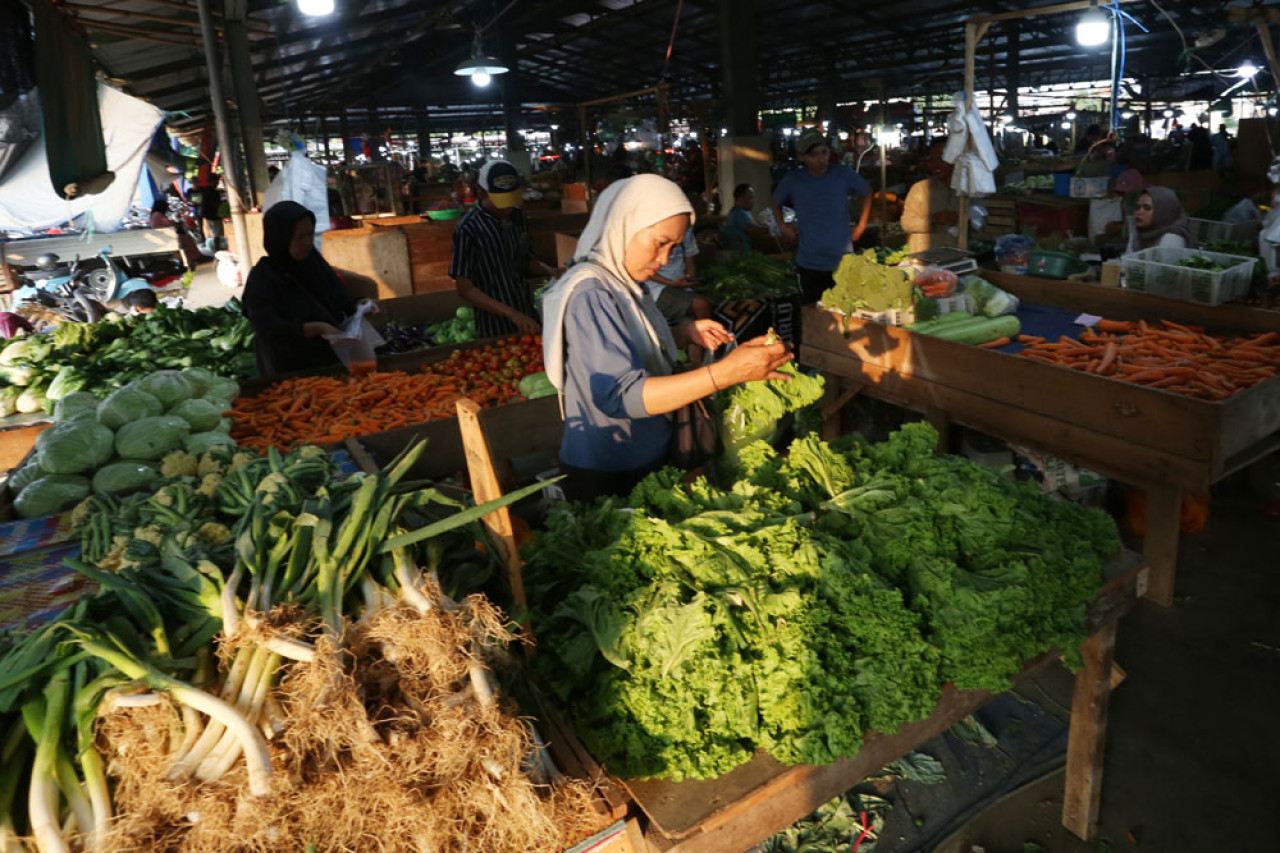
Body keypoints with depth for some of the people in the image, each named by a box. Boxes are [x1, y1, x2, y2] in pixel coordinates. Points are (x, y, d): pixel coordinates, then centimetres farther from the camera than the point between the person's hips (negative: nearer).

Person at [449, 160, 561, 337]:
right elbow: (465, 290, -16)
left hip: (527, 318, 6)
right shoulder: (468, 228, -17)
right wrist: (512, 314, -22)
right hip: (495, 330, -6)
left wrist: (548, 270, -7)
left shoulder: (517, 216, 0)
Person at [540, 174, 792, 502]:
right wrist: (728, 371, -38)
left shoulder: (625, 282, 2)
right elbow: (620, 395, -33)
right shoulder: (589, 292, -24)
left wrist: (685, 332, -1)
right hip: (604, 475, -8)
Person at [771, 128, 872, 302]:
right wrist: (782, 226, 2)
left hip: (843, 263, 0)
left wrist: (861, 225, 7)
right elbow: (776, 203, 16)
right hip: (809, 266, 0)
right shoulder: (793, 180, -4)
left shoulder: (844, 174, -4)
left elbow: (867, 193, 14)